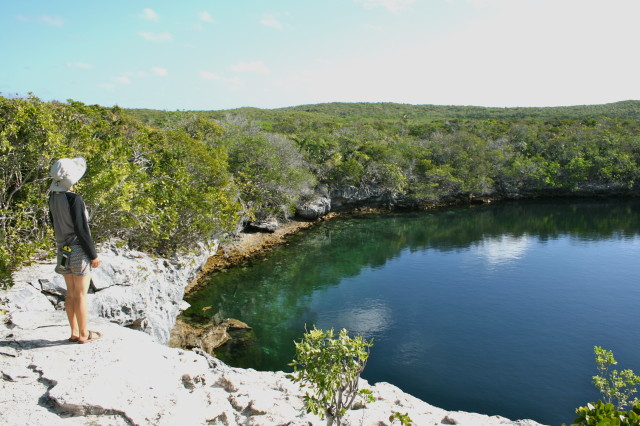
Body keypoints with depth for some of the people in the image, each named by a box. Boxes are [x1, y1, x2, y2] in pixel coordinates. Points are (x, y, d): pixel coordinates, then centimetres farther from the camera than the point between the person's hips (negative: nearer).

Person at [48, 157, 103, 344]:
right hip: (79, 251, -7)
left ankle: (74, 332, 25)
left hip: (63, 251, 7)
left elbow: (54, 222, 13)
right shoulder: (74, 199, -20)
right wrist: (93, 255, -11)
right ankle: (84, 334, 14)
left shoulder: (53, 197, 3)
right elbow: (81, 230, -19)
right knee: (81, 294, 3)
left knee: (71, 293, 15)